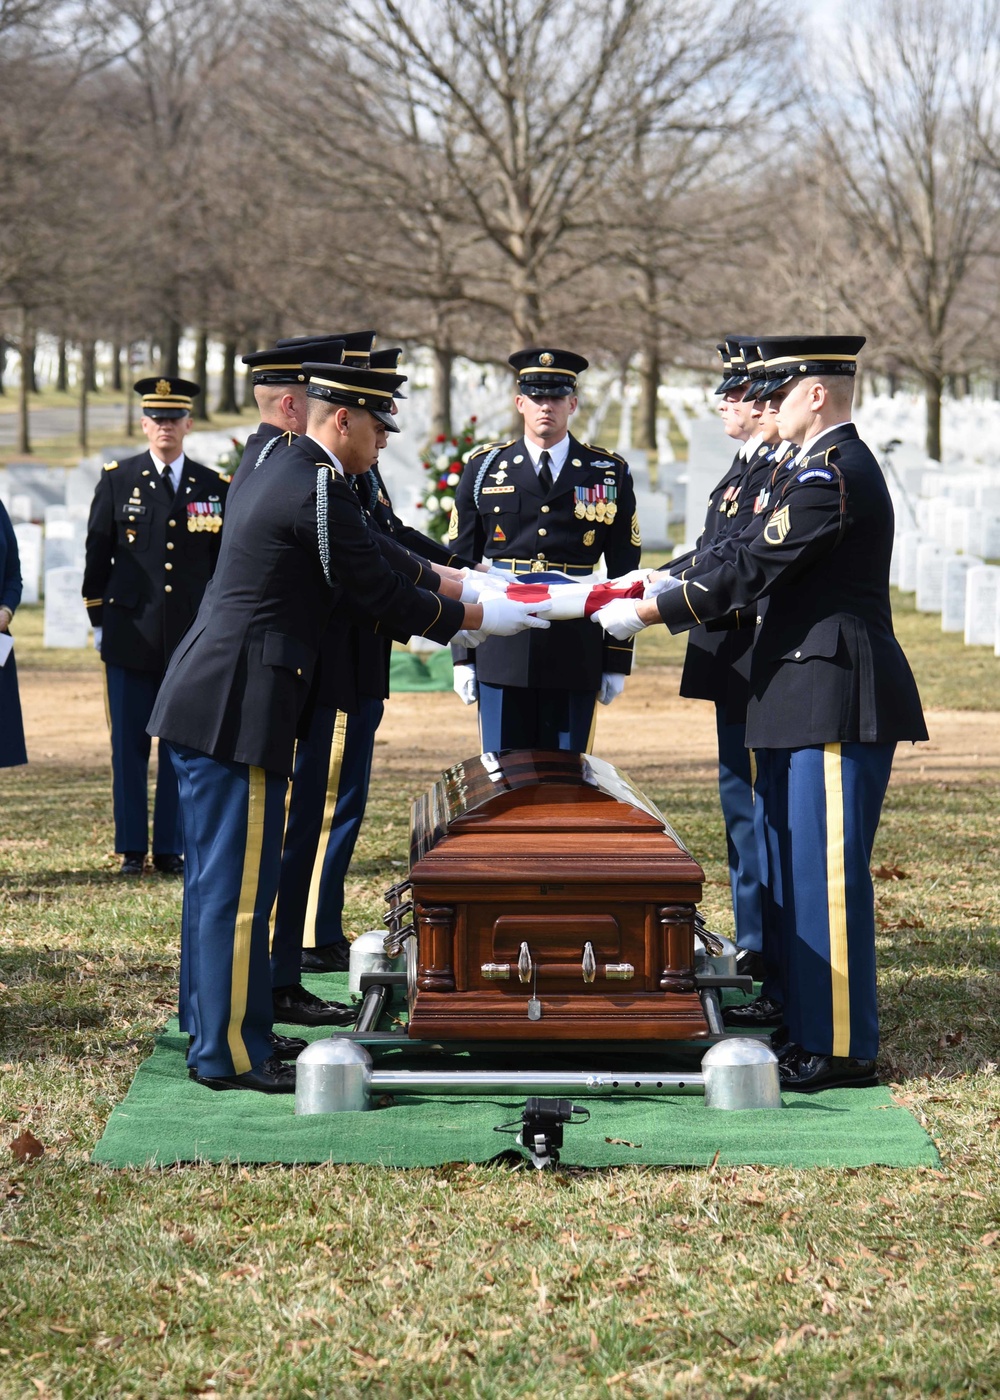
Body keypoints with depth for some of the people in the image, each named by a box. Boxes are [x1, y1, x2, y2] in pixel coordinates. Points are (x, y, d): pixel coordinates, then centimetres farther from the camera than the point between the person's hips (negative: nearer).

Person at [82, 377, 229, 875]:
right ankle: (132, 847, 10)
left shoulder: (215, 488, 7)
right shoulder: (117, 479, 4)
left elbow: (225, 563, 11)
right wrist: (98, 621, 4)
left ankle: (171, 847, 11)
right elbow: (97, 553, 7)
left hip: (192, 639, 1)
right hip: (130, 635, -1)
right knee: (129, 745, 2)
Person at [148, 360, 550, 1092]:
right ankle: (233, 1053, 2)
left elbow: (377, 557, 24)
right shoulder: (319, 489, -16)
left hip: (205, 700, 10)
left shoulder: (284, 469, 16)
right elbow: (385, 596, -12)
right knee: (239, 882, -4)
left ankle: (215, 1030, 25)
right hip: (238, 709, -10)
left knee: (219, 878, 16)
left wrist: (465, 585, 21)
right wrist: (478, 618, 1)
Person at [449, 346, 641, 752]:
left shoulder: (610, 474, 7)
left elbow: (624, 576, 8)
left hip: (576, 656, 0)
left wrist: (617, 661, 4)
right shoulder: (483, 470, 8)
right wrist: (462, 656, 3)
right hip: (501, 654, 0)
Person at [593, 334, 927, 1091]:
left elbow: (750, 570, -19)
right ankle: (803, 1025, 23)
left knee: (828, 872, -6)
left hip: (838, 703, -11)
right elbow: (757, 557, 20)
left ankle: (842, 1048, 1)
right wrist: (665, 582, 12)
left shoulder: (834, 475, -17)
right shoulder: (826, 467, 17)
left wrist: (646, 613, -13)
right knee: (790, 870, 15)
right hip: (803, 700, 11)